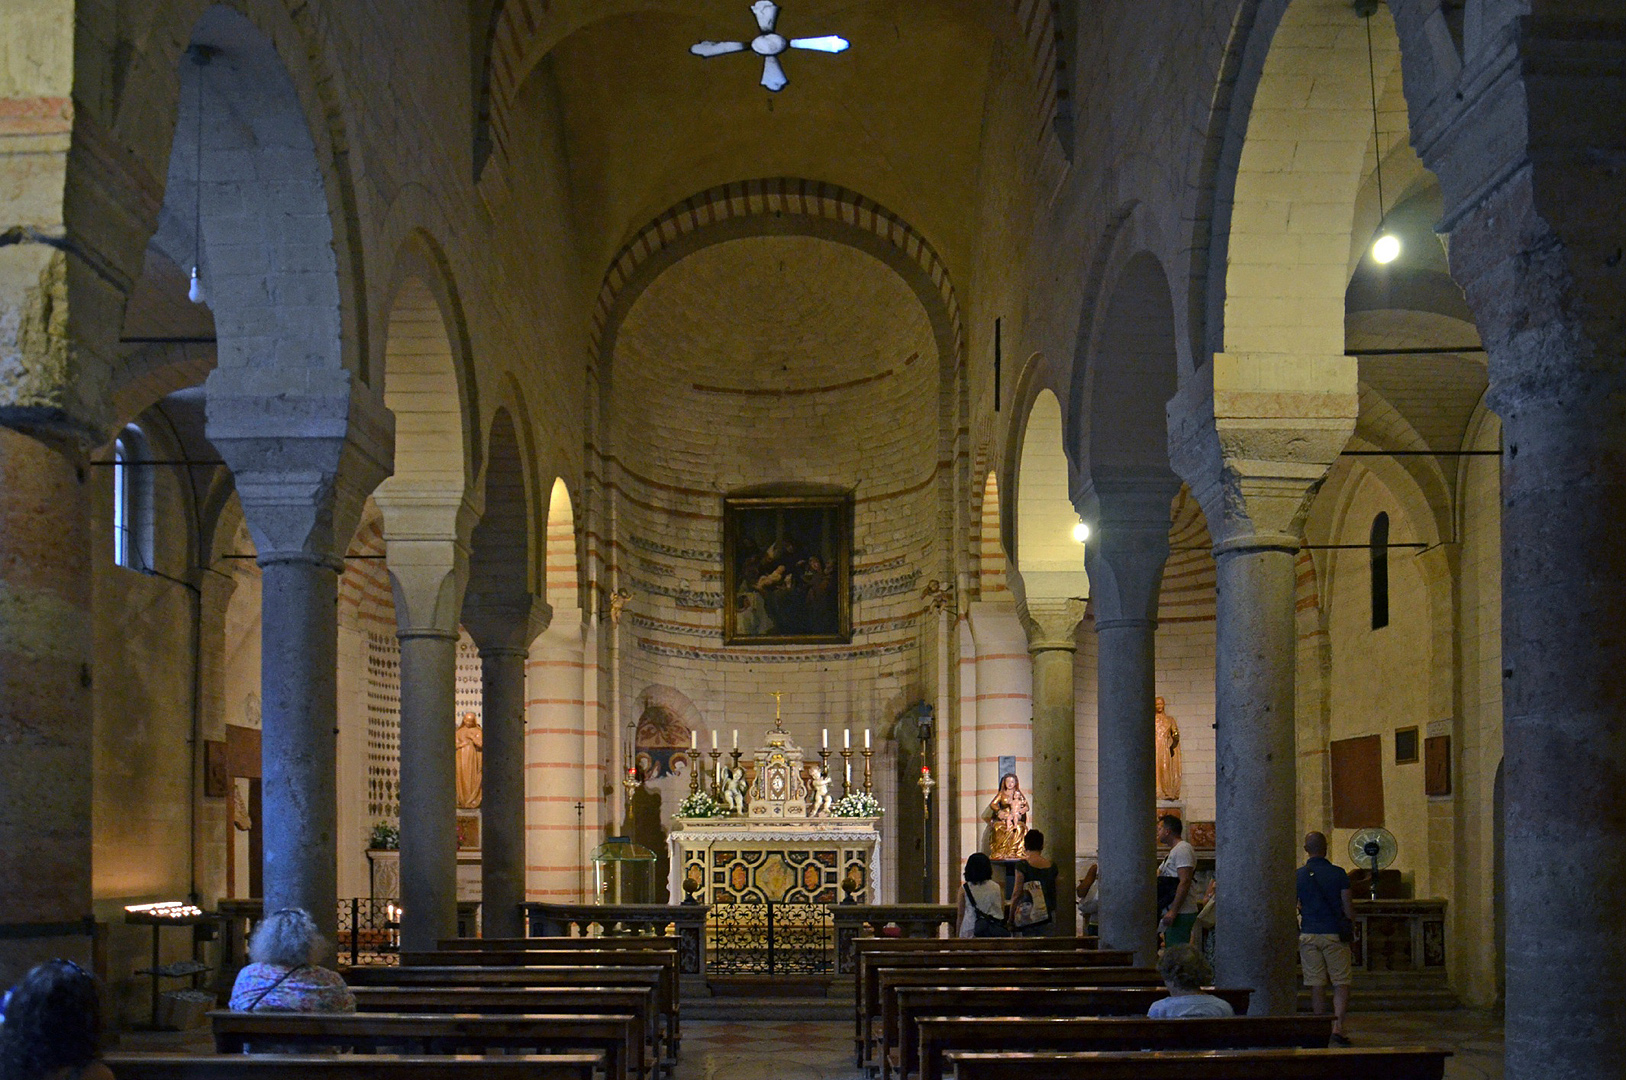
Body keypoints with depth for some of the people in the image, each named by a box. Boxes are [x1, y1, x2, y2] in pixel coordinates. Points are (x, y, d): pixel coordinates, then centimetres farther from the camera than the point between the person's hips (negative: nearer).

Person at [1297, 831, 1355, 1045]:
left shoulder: (1298, 876, 2)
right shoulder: (1338, 874, -3)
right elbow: (1348, 906, -2)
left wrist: (1295, 939, 11)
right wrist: (1351, 931, 11)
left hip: (1308, 936, 2)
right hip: (1335, 934, -2)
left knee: (1316, 985, 6)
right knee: (1341, 983, 3)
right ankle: (1337, 1026, -11)